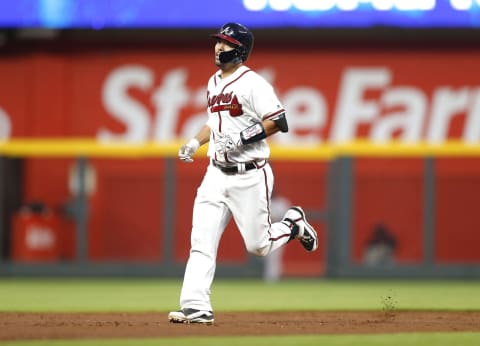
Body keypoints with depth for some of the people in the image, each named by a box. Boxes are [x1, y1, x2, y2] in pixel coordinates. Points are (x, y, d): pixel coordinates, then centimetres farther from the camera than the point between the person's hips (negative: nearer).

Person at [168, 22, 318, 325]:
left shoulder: (253, 83, -13)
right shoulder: (214, 82, 13)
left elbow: (279, 122, -18)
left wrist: (242, 139, -24)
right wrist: (196, 142, 11)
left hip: (250, 177, -7)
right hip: (216, 175, 7)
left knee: (258, 246, 2)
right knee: (201, 241, -7)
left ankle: (294, 223, 32)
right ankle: (197, 308, -10)